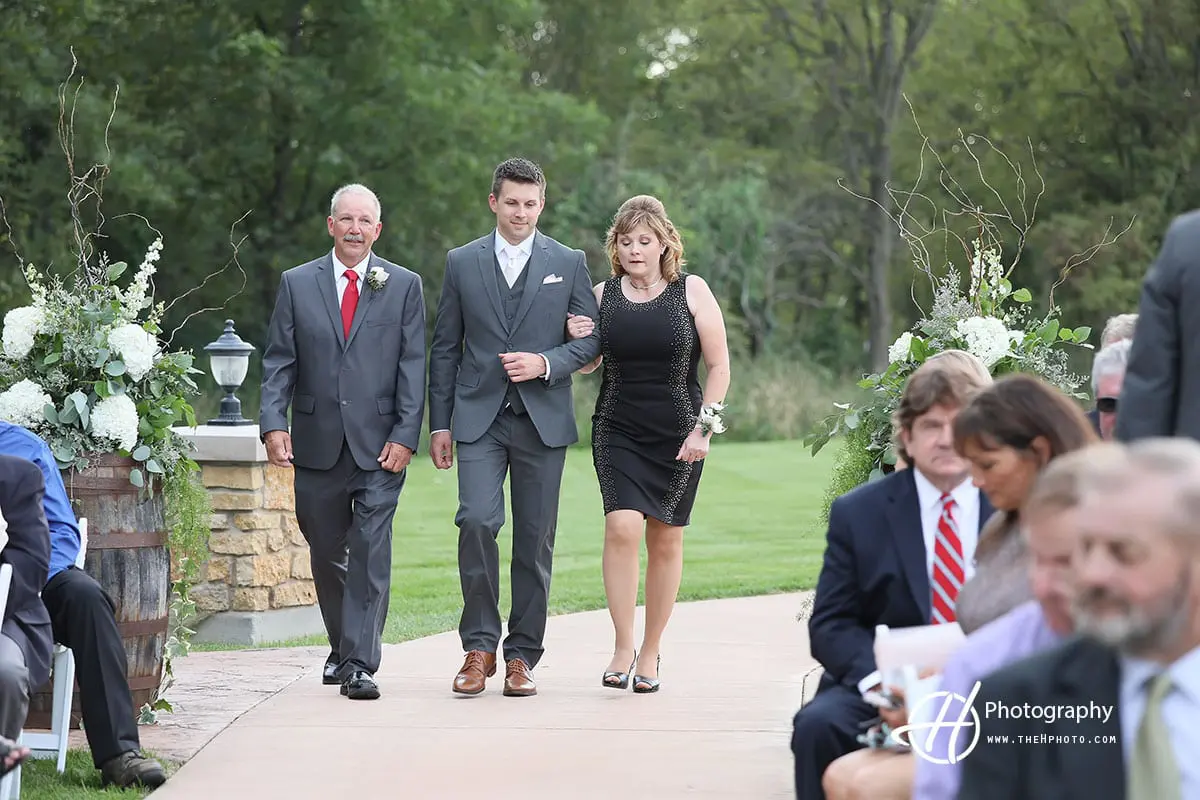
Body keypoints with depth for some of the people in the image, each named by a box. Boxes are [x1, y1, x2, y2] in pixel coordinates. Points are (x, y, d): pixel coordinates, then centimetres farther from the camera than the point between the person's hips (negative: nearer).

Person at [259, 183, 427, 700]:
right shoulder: (297, 284, 8)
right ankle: (342, 646, 29)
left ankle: (360, 664, -9)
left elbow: (412, 367, 1)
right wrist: (274, 424, -8)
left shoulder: (404, 287, 5)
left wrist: (405, 436, -8)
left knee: (370, 552, -9)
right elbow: (278, 362, 5)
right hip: (317, 443, 2)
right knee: (326, 553, 11)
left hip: (379, 444, -2)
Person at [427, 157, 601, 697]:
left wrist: (546, 363, -11)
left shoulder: (569, 263, 8)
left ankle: (522, 656, 10)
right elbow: (445, 348, 10)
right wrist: (439, 424, 5)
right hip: (479, 418, 0)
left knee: (535, 540, 2)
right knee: (477, 522, -16)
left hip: (542, 419, 0)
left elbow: (592, 340, 7)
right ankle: (479, 646, -5)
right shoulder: (462, 263, 9)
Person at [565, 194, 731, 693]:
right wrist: (576, 340, -6)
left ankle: (650, 652, 16)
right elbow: (588, 365, 16)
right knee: (622, 526, -18)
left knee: (665, 540, 4)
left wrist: (703, 427, -7)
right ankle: (622, 647, -11)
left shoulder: (692, 292, -2)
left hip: (678, 435, 0)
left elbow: (718, 366, 0)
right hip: (617, 431, 1)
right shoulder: (602, 295, 4)